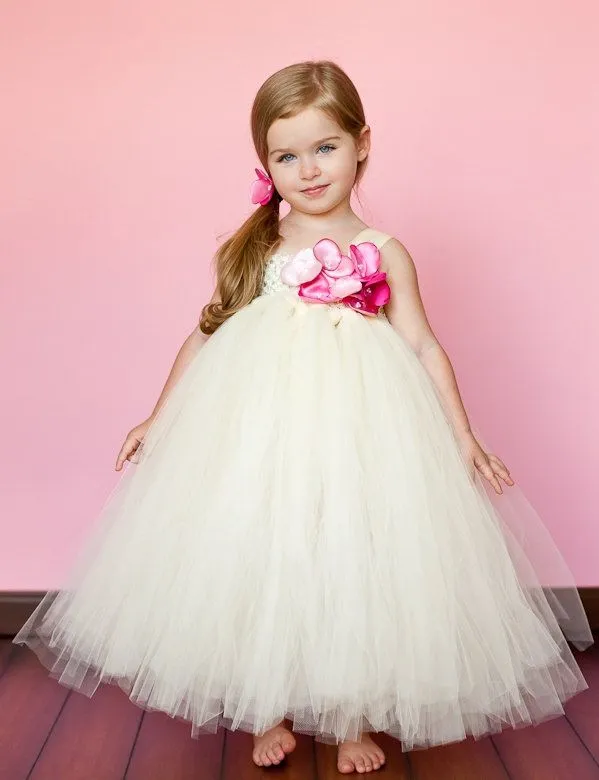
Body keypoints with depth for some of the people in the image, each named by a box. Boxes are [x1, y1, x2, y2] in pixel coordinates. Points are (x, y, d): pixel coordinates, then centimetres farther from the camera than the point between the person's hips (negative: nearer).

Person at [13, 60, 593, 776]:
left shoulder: (384, 253, 6)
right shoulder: (255, 248, 8)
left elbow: (423, 346, 6)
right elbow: (205, 335, 11)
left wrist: (462, 435, 1)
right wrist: (158, 419, 10)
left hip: (357, 432, -1)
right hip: (257, 429, 1)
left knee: (354, 572, 3)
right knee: (260, 570, 5)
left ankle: (355, 721, 24)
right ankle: (269, 715, 26)